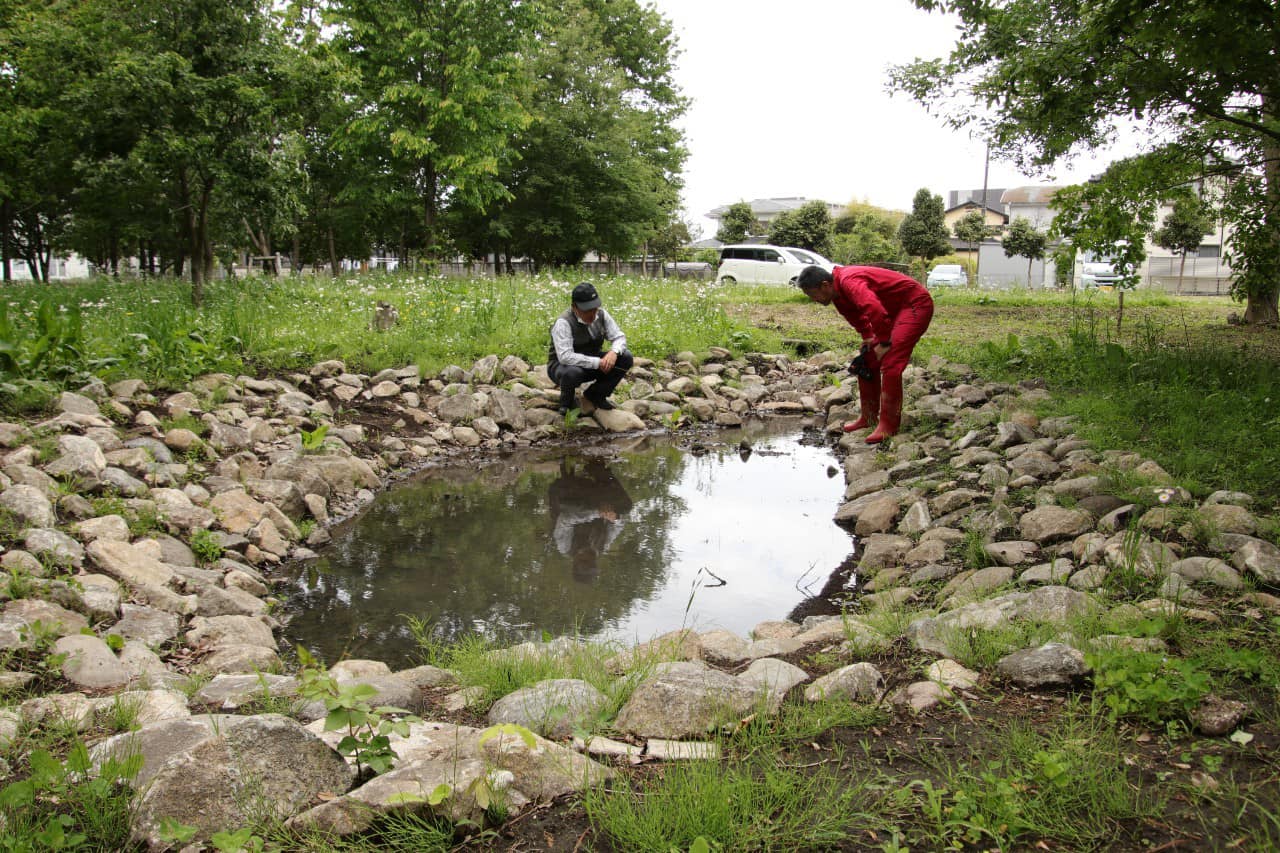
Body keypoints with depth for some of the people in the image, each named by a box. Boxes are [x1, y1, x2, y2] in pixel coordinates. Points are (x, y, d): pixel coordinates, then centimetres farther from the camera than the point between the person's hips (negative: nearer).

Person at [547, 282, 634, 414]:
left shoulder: (601, 315, -8)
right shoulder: (563, 323, -26)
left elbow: (619, 337, -3)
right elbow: (565, 357, -35)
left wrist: (614, 352, -26)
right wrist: (597, 362, -35)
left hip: (592, 365, 6)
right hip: (562, 366, -6)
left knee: (626, 358, -13)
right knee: (572, 372, -41)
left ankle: (595, 394, 5)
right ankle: (567, 401, -5)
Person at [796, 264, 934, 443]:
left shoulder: (849, 282, -29)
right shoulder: (838, 292, 3)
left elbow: (875, 310, -41)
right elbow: (855, 313, 22)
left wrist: (884, 343, -29)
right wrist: (867, 337, 10)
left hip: (916, 305, -10)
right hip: (895, 310, 10)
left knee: (890, 365, -18)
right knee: (868, 361, 10)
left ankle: (888, 426, -12)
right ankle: (869, 417, 20)